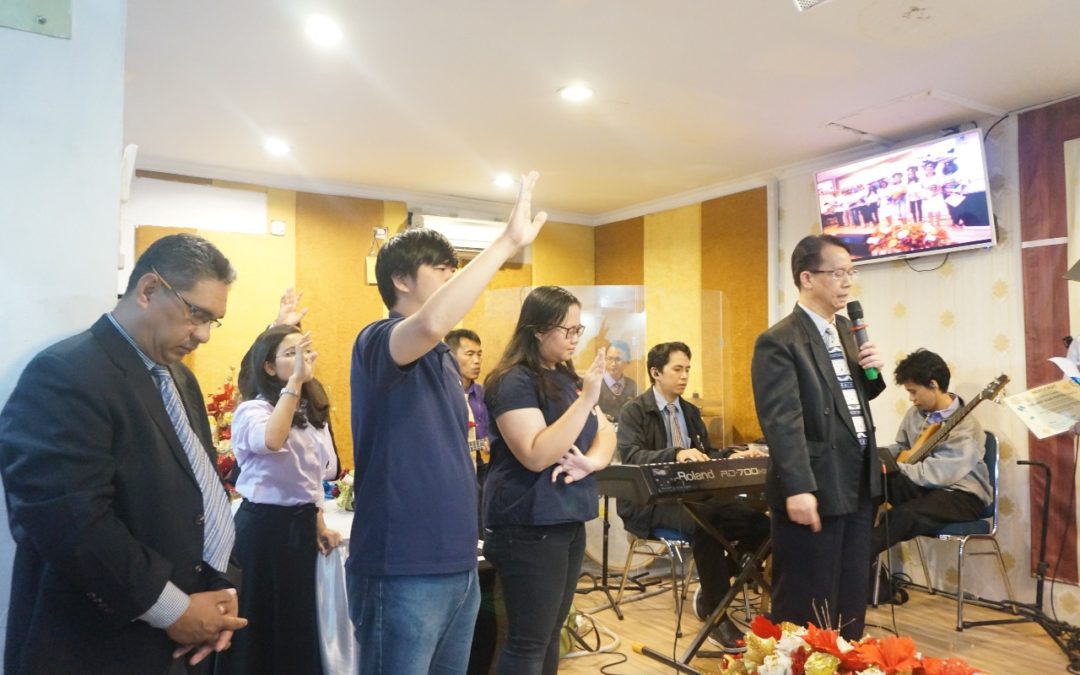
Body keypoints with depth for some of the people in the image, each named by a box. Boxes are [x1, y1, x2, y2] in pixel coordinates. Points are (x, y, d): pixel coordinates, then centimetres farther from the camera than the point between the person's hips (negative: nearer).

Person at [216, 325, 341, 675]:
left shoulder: (312, 412, 10)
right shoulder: (253, 409, -13)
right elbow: (271, 441, -37)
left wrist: (318, 524, 12)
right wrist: (296, 380, -35)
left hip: (302, 524, 7)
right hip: (265, 525, -7)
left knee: (299, 624, 17)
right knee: (263, 623, 6)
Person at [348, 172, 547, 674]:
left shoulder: (445, 359, 14)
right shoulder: (378, 343, -12)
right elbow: (430, 324, -35)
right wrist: (509, 241, -30)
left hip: (458, 565, 8)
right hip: (404, 571, -8)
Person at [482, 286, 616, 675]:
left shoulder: (566, 377, 10)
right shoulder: (514, 381, -15)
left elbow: (606, 434, 10)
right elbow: (536, 456, -25)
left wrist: (591, 461, -12)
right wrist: (586, 399, -27)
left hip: (569, 523, 8)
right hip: (529, 528, -8)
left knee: (549, 634, 16)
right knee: (528, 642, -1)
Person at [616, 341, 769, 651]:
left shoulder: (691, 411, 17)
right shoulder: (634, 411, -4)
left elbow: (707, 453, 19)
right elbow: (631, 456, -19)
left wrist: (731, 456, -2)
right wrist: (676, 454, -34)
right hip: (651, 502, -6)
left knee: (759, 523, -16)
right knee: (706, 521, -37)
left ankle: (710, 590, 4)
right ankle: (717, 619, -21)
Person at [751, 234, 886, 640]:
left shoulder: (846, 329, 12)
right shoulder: (779, 342, -15)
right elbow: (781, 421, -22)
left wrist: (872, 372, 1)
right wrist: (798, 488, -26)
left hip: (857, 483, 9)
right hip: (815, 488, -8)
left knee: (852, 598, 20)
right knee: (806, 607, 5)